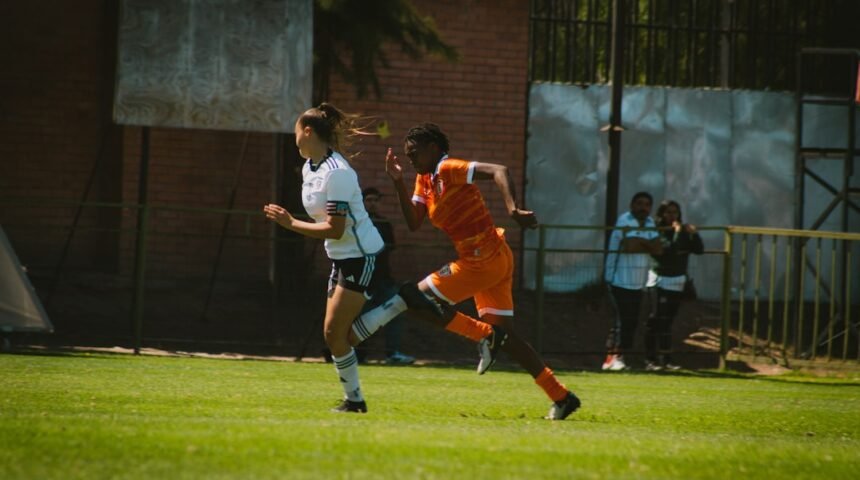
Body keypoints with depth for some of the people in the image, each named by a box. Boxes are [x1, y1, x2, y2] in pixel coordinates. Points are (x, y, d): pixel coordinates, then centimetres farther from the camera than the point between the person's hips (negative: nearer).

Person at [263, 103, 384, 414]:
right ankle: (353, 399, 13)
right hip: (342, 257, 10)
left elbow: (334, 229, -24)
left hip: (361, 257, -10)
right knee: (333, 333, 7)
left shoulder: (337, 173, -22)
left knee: (335, 332, -11)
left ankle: (354, 400, -2)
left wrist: (290, 224, -19)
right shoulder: (310, 169, 7)